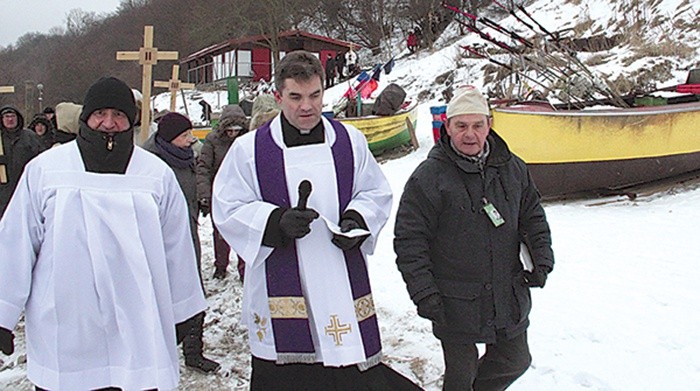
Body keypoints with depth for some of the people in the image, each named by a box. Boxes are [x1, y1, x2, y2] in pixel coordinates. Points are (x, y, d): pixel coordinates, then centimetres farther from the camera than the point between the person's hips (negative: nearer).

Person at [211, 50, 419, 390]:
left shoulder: (350, 140, 6)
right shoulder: (249, 149, -1)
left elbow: (377, 193, 13)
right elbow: (228, 210, -1)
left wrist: (357, 220, -8)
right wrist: (277, 222, -18)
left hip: (345, 285, 2)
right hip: (279, 293, -1)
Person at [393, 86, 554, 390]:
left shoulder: (512, 168, 4)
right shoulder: (428, 177, -13)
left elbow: (533, 216, 16)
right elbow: (409, 239, -12)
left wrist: (541, 259, 3)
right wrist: (423, 292, -16)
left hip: (509, 298, 5)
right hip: (455, 304, -5)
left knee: (515, 361, 20)